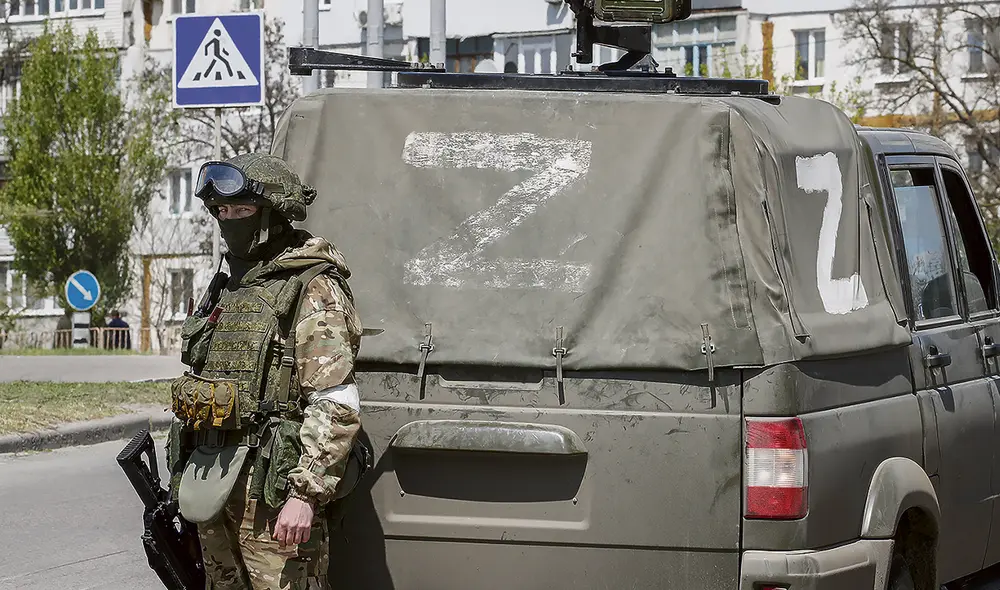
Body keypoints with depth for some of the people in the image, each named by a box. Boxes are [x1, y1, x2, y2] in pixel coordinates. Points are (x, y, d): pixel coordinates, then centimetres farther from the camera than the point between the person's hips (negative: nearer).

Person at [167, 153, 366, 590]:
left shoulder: (313, 290, -9)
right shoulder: (232, 288, 18)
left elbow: (336, 406, -16)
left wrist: (306, 493, -22)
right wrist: (184, 481, 22)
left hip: (270, 488, -9)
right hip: (212, 486, 9)